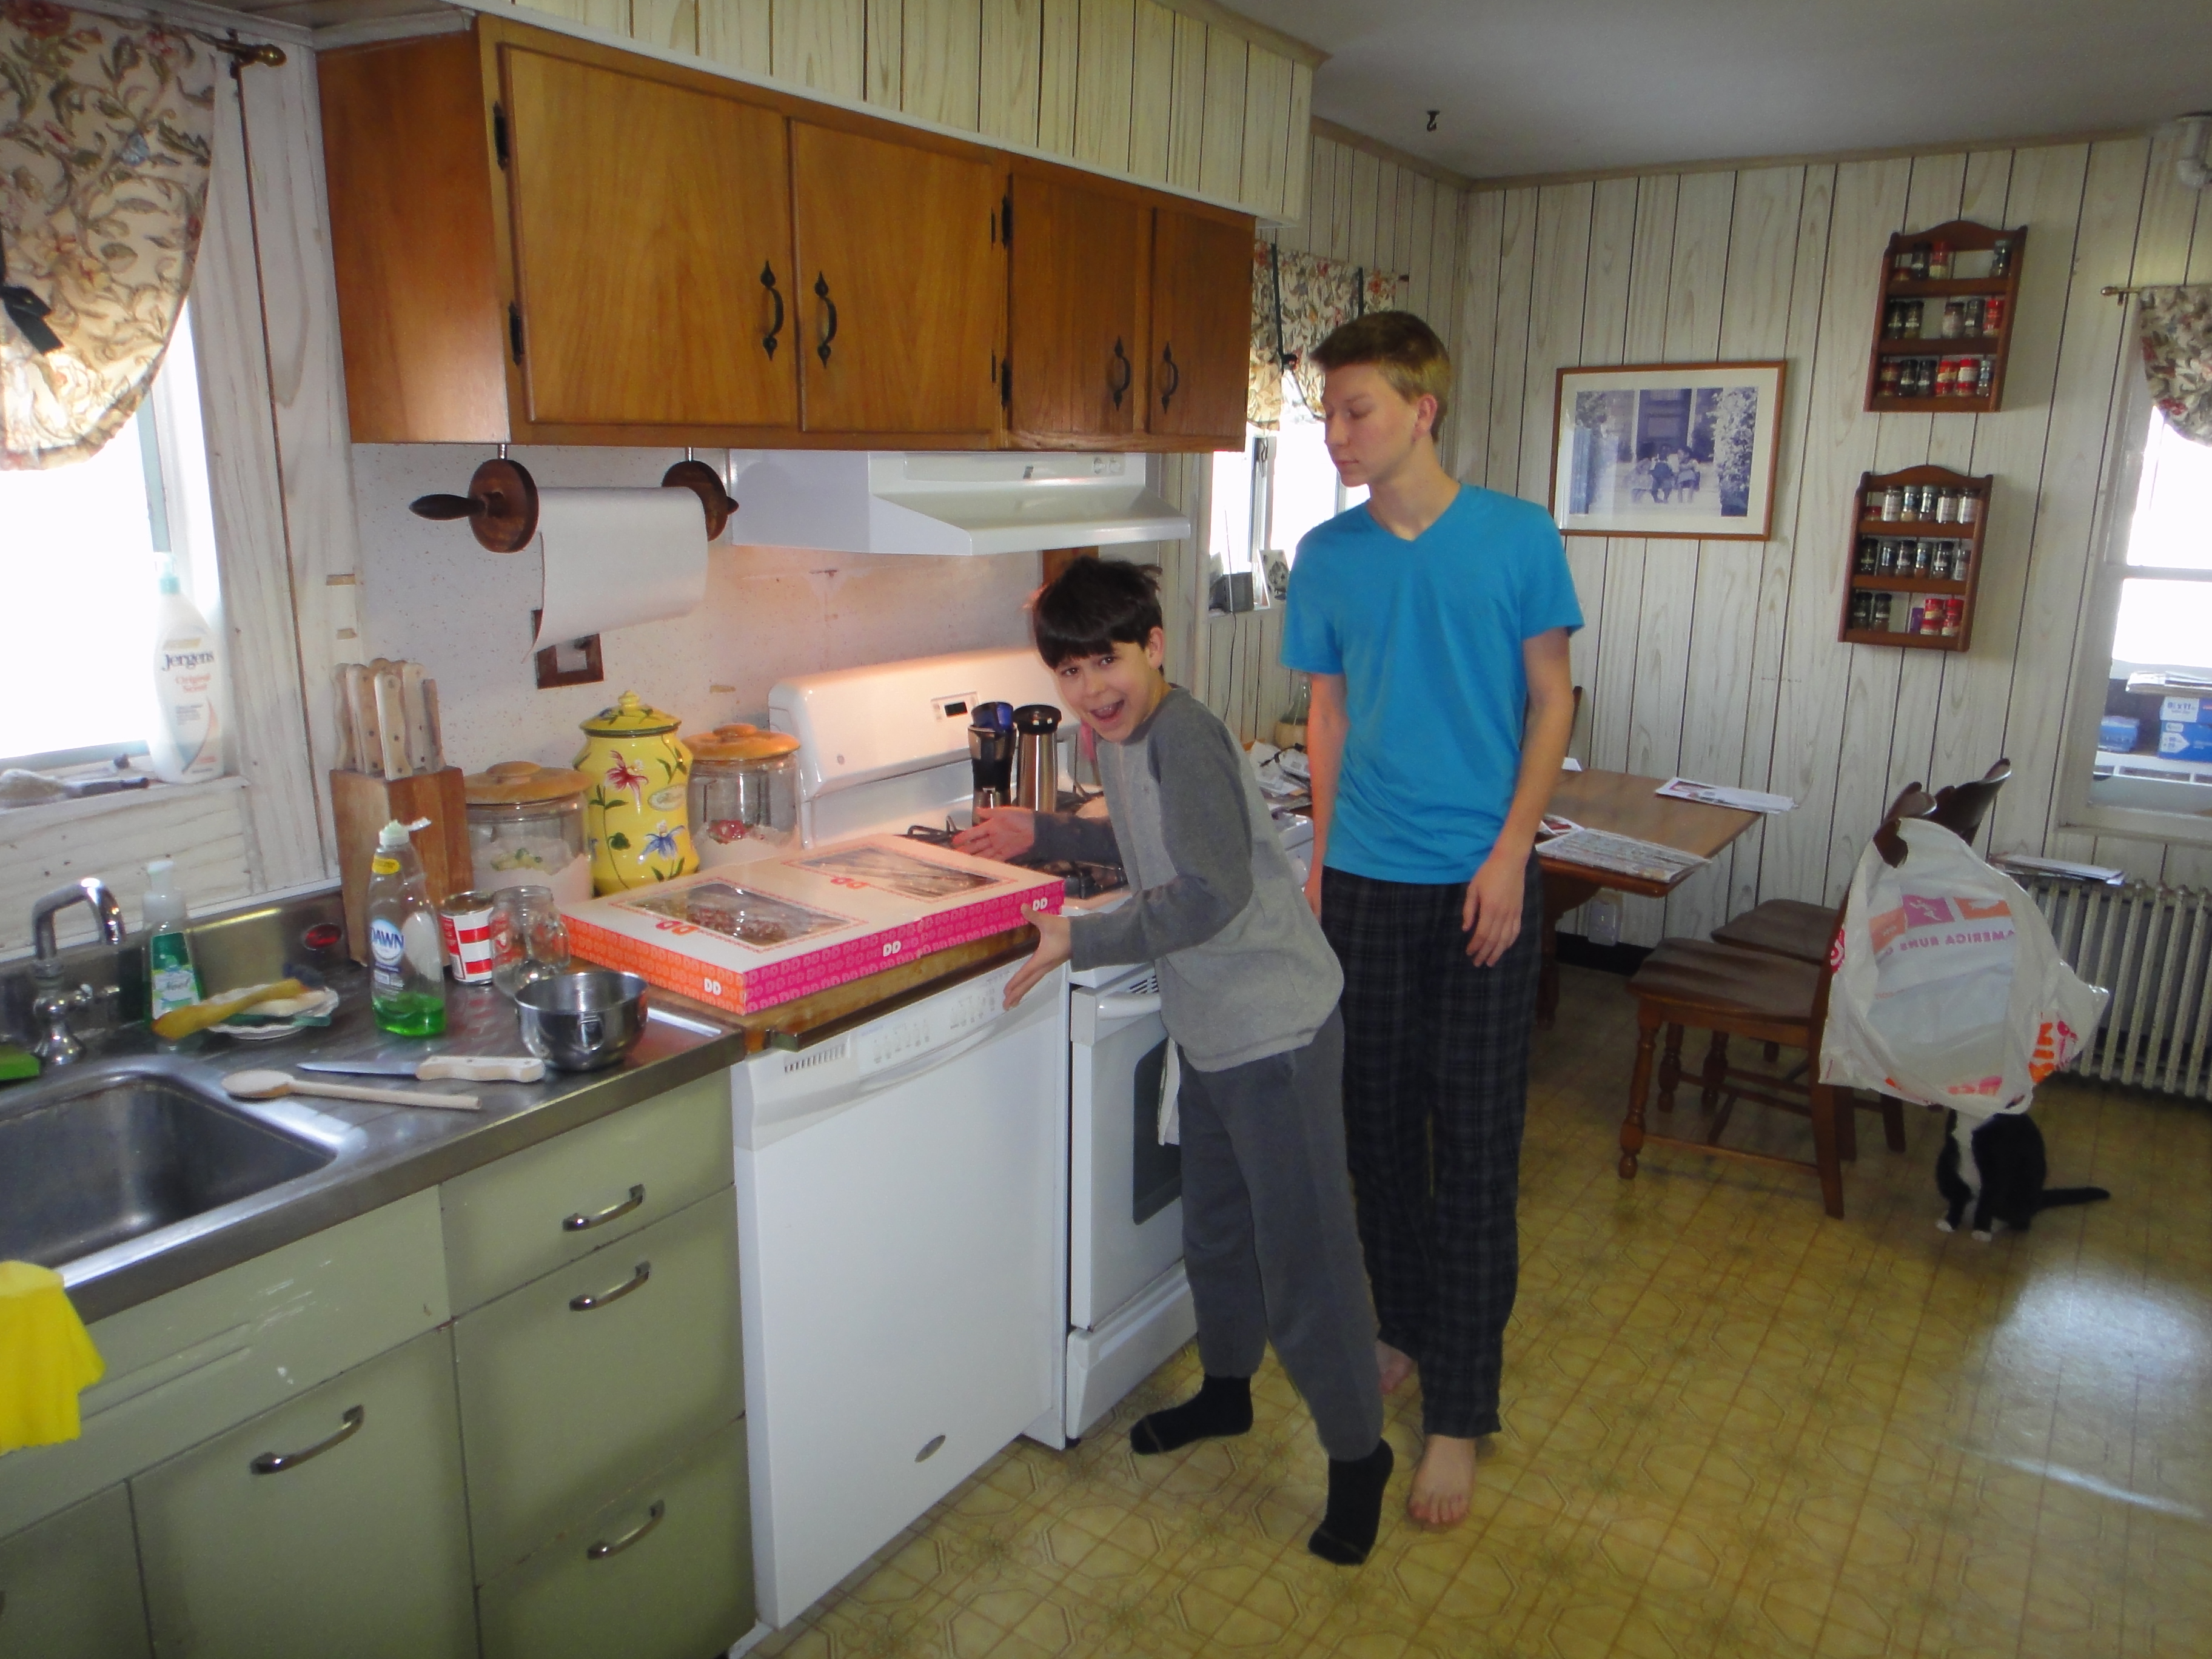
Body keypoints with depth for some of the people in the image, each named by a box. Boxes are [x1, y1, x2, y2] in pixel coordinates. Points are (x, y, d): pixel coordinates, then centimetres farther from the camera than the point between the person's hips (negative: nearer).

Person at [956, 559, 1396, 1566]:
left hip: (1276, 1029, -9)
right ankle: (1227, 1390, 48)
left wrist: (1079, 942, -25)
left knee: (1302, 1257, 3)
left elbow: (1212, 895, -29)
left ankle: (1358, 1452, 24)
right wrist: (1041, 833, 18)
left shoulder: (1183, 736, -23)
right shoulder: (1121, 737, 5)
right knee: (1214, 1231, 25)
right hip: (1208, 1030, 10)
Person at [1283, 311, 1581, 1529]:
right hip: (1364, 880, 3)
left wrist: (1510, 853, -10)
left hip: (1481, 882, -3)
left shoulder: (1518, 538, -5)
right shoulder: (1327, 557, 3)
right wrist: (1320, 859, 7)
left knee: (1475, 1148, 2)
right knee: (1378, 1122, 13)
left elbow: (1551, 704, -2)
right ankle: (1406, 1331, 35)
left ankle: (1459, 1411, 14)